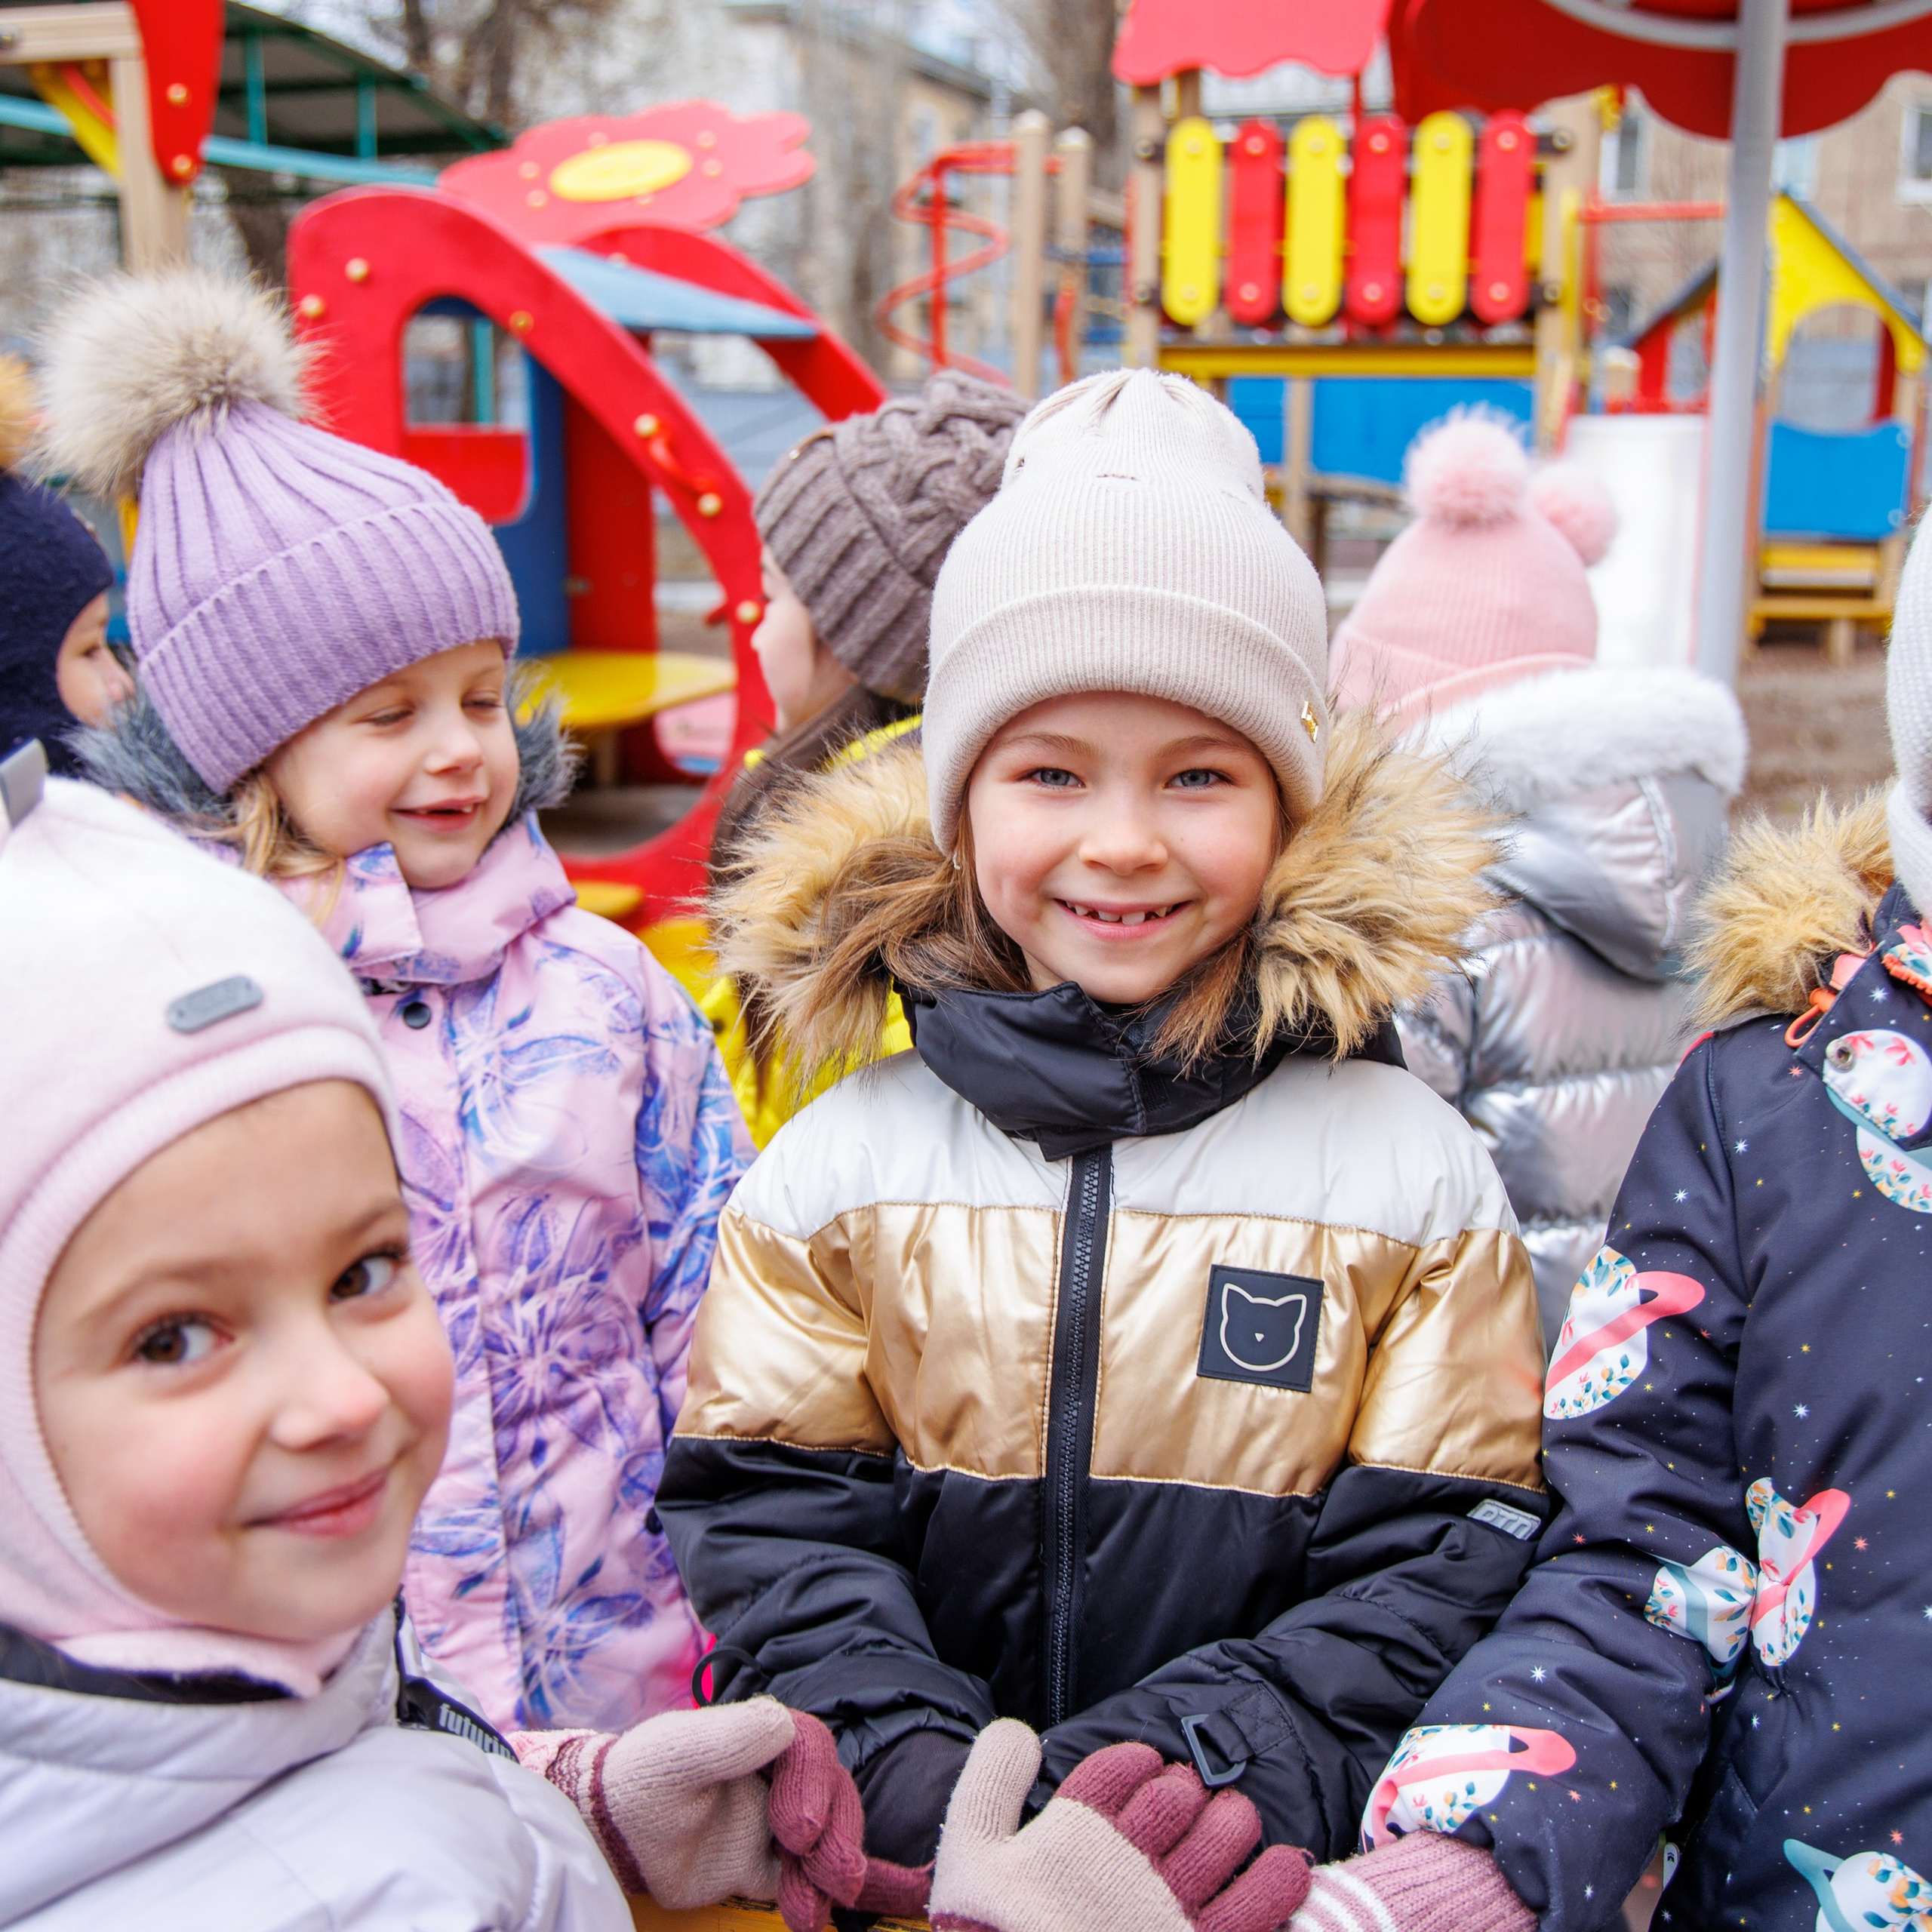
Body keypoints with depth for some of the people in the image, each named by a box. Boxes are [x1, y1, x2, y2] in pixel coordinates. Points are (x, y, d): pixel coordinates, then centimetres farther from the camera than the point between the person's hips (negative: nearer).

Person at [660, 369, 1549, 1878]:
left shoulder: (1415, 1175, 1)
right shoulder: (835, 1166, 3)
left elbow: (1435, 1577, -1)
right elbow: (772, 1533, 3)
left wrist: (1183, 1797, -13)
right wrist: (929, 1794, -12)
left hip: (1270, 1868, 0)